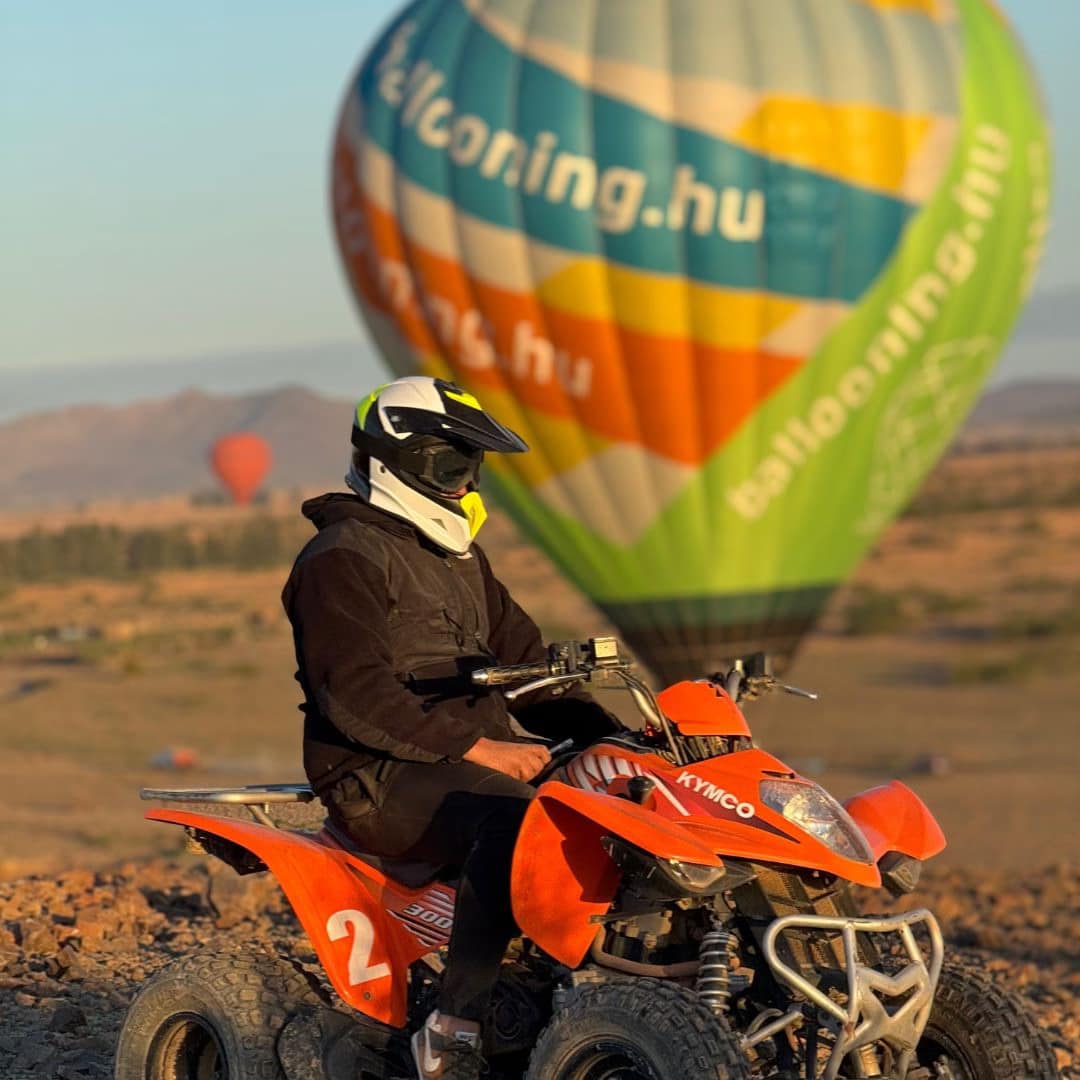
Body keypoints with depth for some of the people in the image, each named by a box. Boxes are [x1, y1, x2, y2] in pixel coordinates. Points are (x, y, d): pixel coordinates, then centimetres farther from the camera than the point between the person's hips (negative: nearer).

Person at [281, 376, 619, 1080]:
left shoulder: (459, 559, 23)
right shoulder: (342, 558, -7)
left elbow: (521, 661, 22)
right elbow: (358, 697, -19)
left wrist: (612, 736, 6)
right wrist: (478, 748, -25)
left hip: (478, 750, 9)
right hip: (381, 776, -9)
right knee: (512, 819, -37)